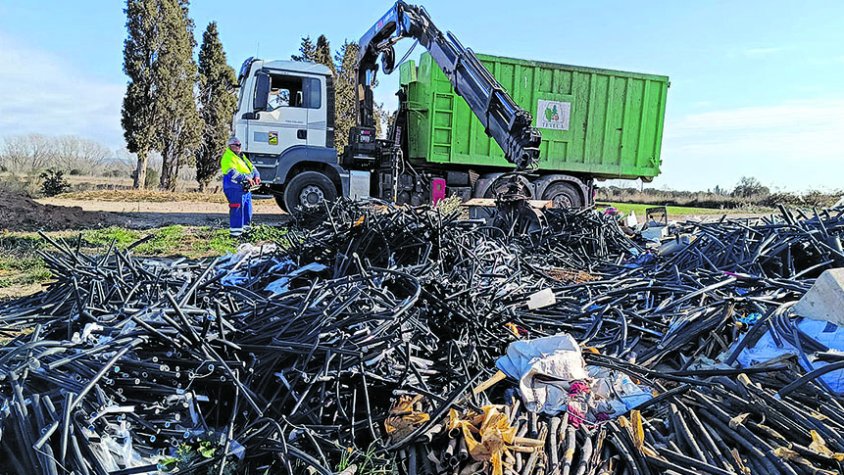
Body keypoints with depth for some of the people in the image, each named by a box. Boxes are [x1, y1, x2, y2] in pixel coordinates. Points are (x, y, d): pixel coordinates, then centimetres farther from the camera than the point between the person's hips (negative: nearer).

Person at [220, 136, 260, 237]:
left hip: (246, 188, 9)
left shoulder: (242, 156, 20)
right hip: (235, 188, -9)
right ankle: (235, 231, -10)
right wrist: (246, 178, -28)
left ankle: (245, 227, 30)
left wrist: (256, 176, -2)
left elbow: (251, 167, 17)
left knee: (247, 209, 17)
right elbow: (232, 173, -22)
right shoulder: (227, 158, -9)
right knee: (237, 209, -12)